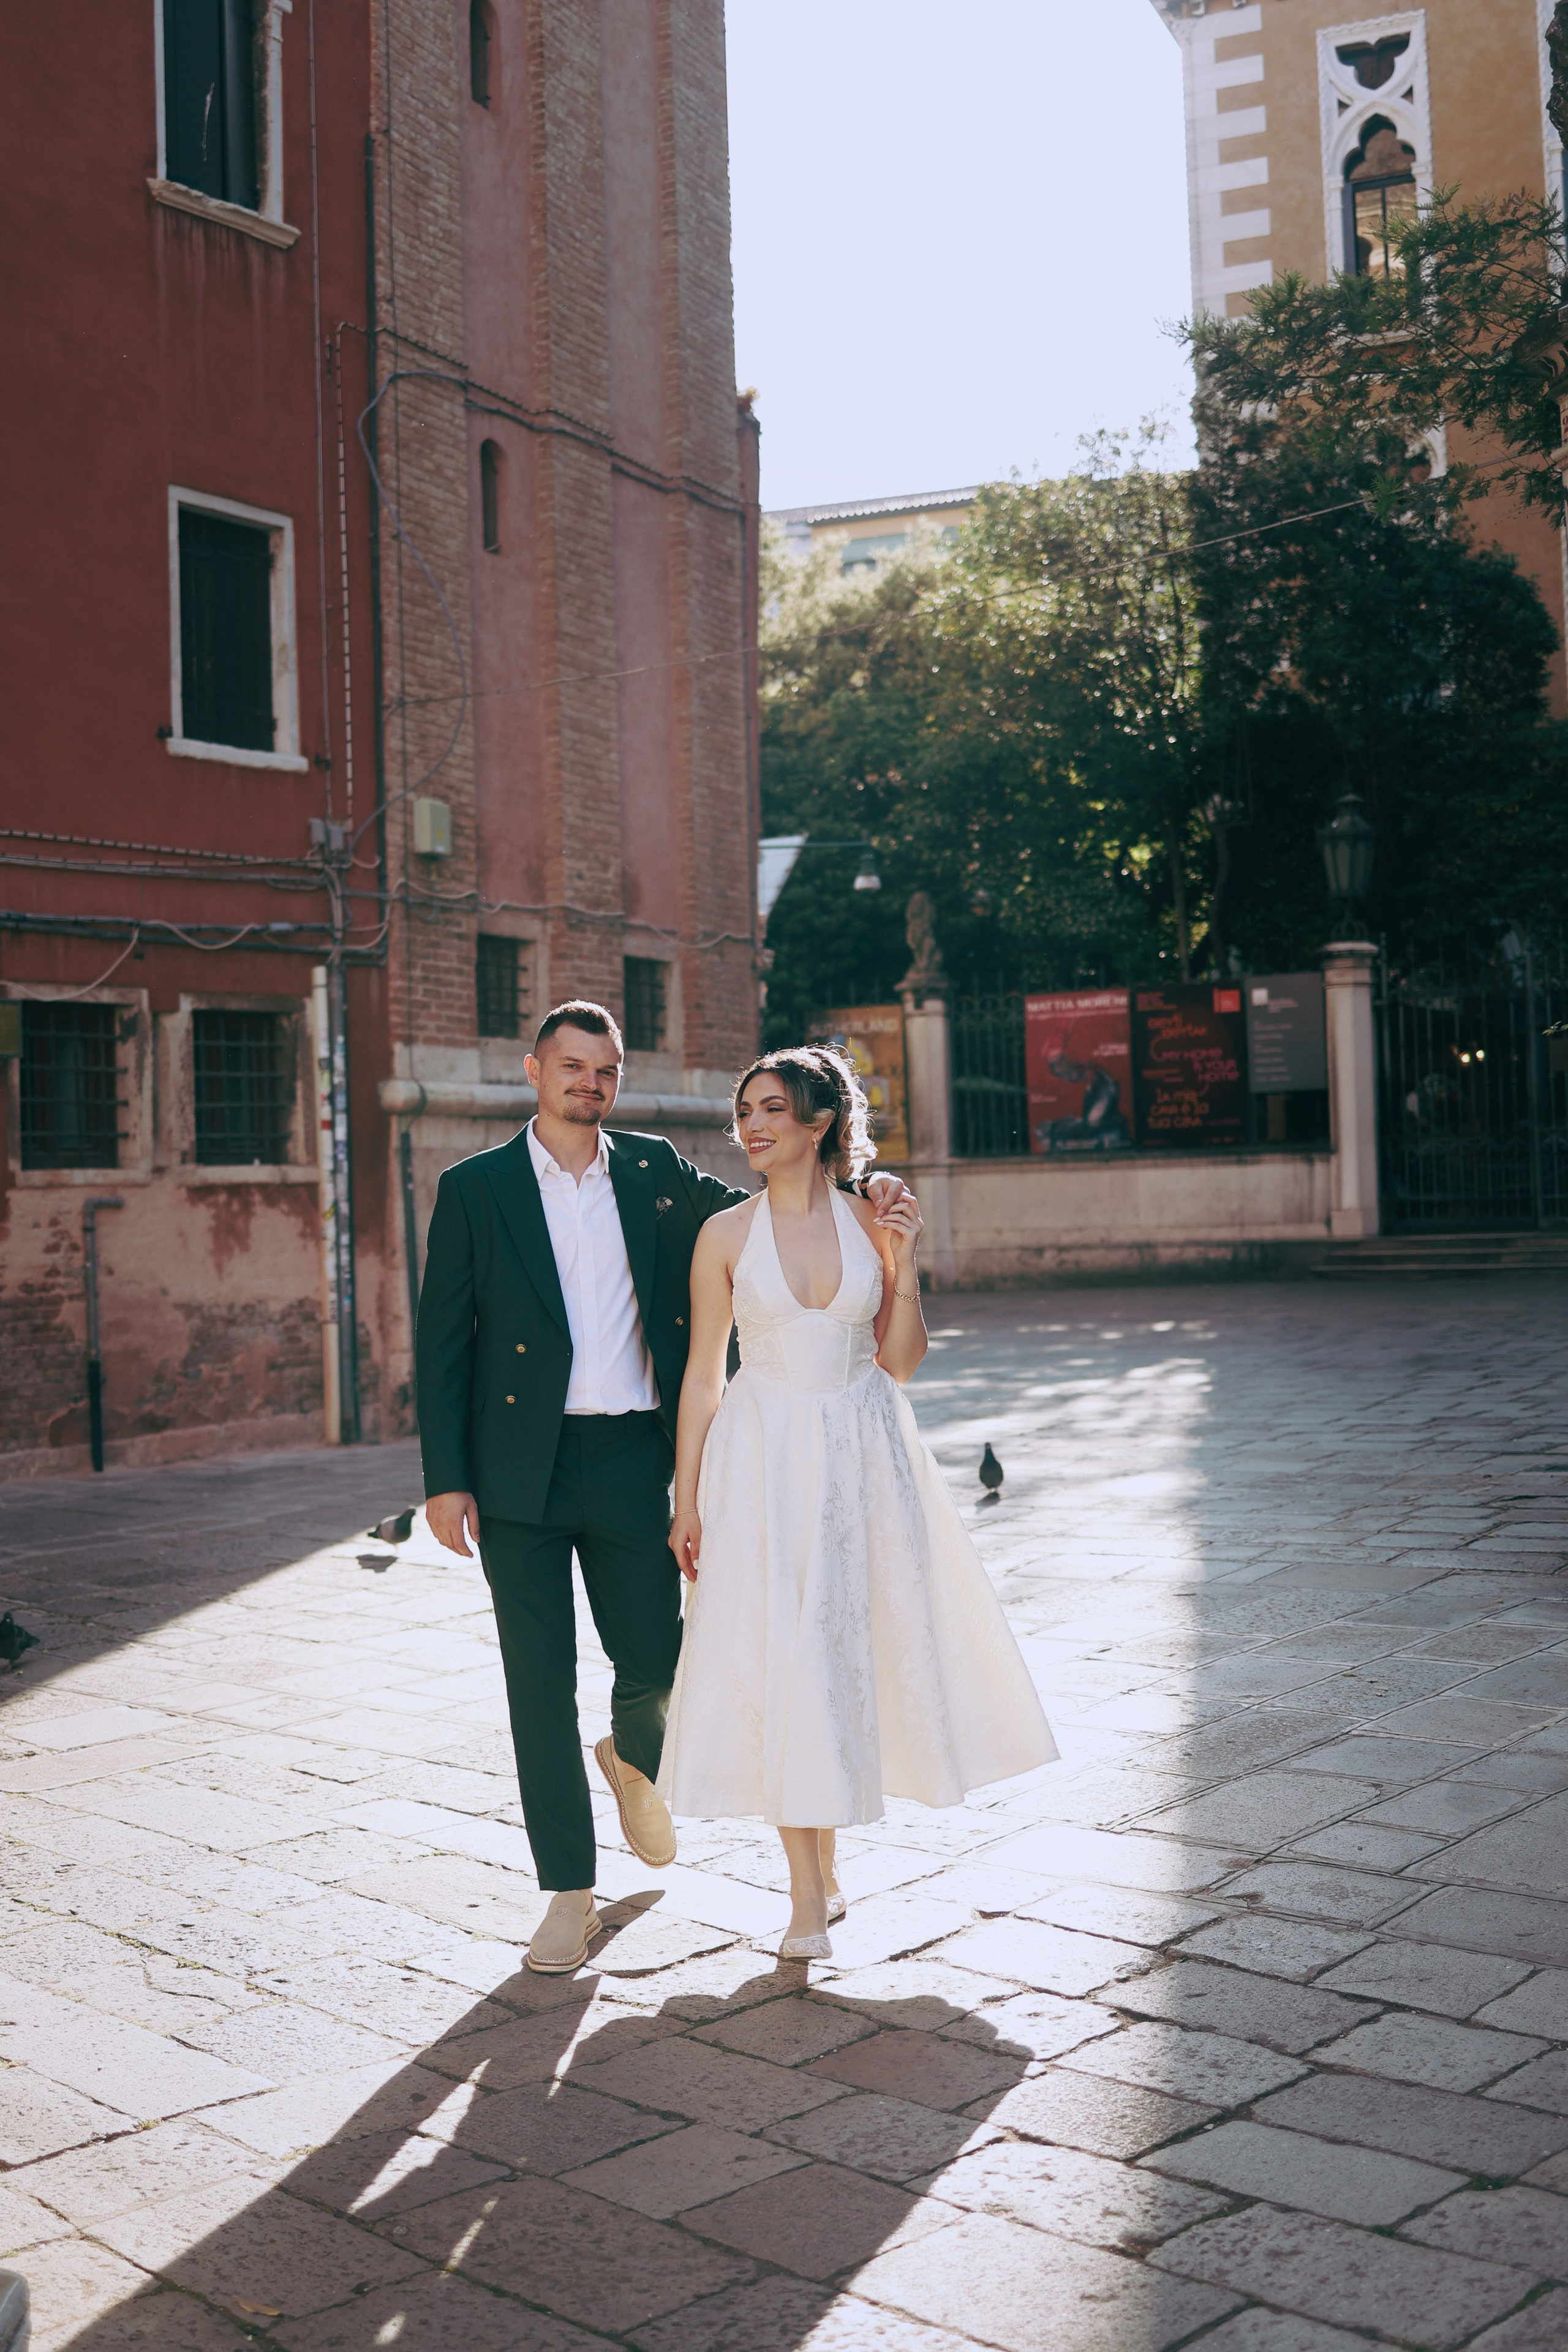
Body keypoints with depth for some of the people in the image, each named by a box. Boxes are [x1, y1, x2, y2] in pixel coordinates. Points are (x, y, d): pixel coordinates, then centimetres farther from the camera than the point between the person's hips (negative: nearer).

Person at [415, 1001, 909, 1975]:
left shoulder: (656, 1172, 8)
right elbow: (442, 1340, 0)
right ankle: (571, 1894, 16)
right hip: (521, 1466, -2)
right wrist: (445, 1478, -6)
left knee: (656, 1657, 8)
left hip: (632, 1458, 2)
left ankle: (634, 1760, 45)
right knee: (542, 1681, 3)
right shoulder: (476, 1188, 1)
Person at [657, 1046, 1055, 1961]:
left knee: (859, 1646, 8)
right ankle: (810, 1893, 5)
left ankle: (826, 1844, 31)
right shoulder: (727, 1234, -2)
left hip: (862, 1455, 2)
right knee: (779, 1662, -4)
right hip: (764, 1461, -2)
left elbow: (901, 1360, 3)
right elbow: (702, 1375, 1)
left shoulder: (872, 1225, 1)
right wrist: (687, 1500, -2)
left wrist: (904, 1261, -9)